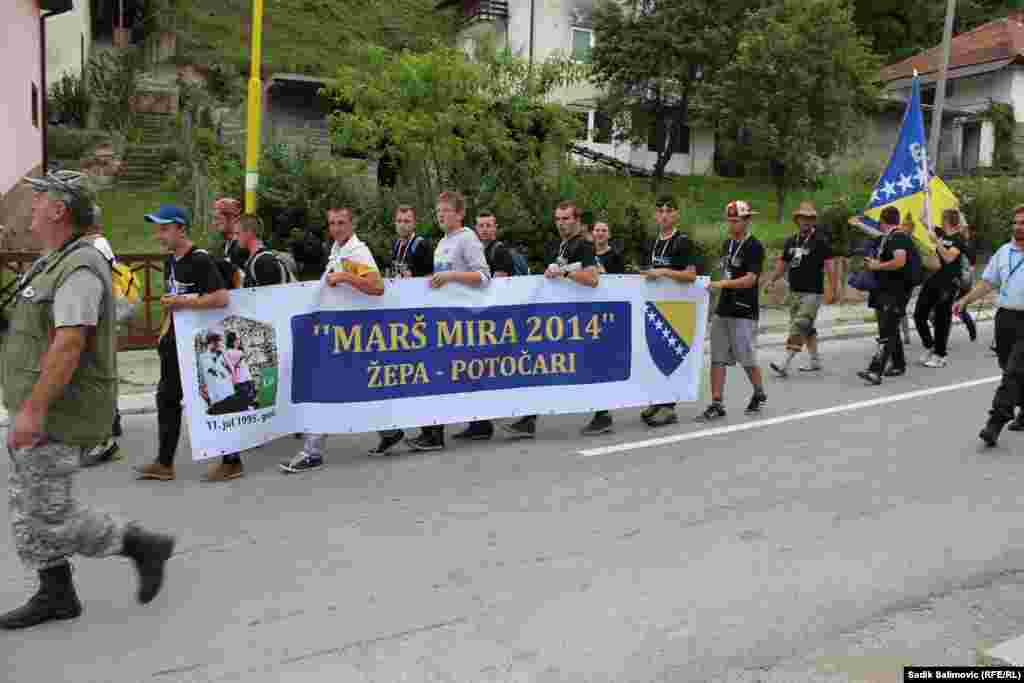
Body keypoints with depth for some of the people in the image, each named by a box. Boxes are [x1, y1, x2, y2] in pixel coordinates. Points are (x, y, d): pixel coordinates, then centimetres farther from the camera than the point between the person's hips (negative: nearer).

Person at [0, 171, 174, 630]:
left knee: (50, 514, -4)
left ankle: (144, 546, 9)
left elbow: (69, 345, -26)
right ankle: (55, 595, 25)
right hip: (38, 407, 10)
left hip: (57, 413, -10)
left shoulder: (79, 268, -19)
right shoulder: (52, 263, 14)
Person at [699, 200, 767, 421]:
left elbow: (750, 279, -19)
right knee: (717, 359, 3)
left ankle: (759, 394, 26)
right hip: (723, 309, 7)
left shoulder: (754, 246, -10)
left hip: (744, 312, -7)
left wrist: (723, 283, -30)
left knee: (746, 358, 2)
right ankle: (716, 404, 5)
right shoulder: (727, 243, 14)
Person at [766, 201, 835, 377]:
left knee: (798, 328, -13)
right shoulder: (791, 241, 13)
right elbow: (782, 263, 20)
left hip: (812, 293, -7)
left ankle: (785, 365, -18)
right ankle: (815, 360, 28)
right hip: (794, 292, 7)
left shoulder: (820, 241, -6)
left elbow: (829, 265, -10)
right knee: (807, 329, 16)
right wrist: (772, 280, 4)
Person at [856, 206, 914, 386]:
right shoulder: (883, 238, 14)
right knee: (890, 330, 19)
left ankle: (875, 371, -21)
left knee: (887, 332, -14)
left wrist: (877, 266, -17)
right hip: (883, 290, 10)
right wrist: (871, 262, 12)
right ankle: (898, 365, 33)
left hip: (896, 292, -10)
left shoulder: (899, 237, -13)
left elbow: (900, 261, -27)